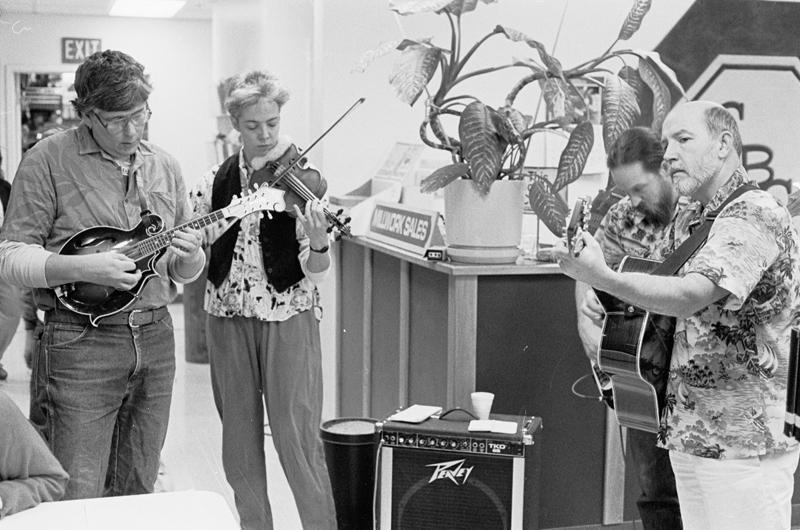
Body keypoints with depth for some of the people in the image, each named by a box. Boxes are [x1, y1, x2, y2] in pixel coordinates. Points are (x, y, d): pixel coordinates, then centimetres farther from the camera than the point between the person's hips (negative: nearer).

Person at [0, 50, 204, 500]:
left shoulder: (164, 166, 10)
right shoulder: (49, 160, -6)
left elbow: (184, 271, 16)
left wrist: (190, 256, -8)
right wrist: (81, 268, -23)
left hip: (155, 340, 5)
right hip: (79, 344, -5)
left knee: (138, 491, 14)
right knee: (77, 502, -4)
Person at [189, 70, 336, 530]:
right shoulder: (216, 182, 4)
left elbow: (315, 272, -11)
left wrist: (319, 245, -32)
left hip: (288, 316, -4)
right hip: (228, 317, 4)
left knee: (298, 439, -4)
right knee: (239, 439, 11)